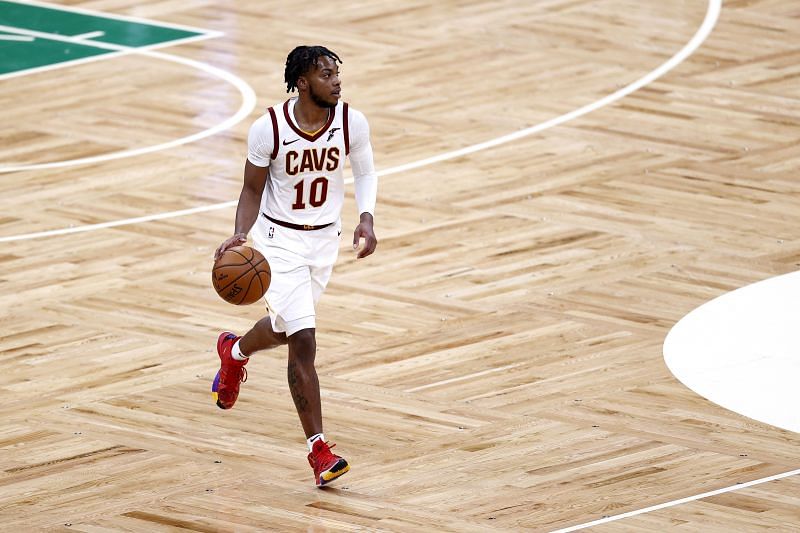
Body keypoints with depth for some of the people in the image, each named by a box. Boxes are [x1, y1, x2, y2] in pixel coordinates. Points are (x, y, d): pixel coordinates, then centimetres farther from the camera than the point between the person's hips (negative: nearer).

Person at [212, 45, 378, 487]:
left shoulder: (351, 123, -14)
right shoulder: (268, 128, -21)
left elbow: (365, 173, 3)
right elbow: (252, 190, -8)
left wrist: (366, 219, -14)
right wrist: (240, 234, -25)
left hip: (325, 239, 5)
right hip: (279, 239, -4)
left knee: (285, 329, 23)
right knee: (303, 341, -14)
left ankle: (234, 351, 58)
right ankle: (318, 449, -10)